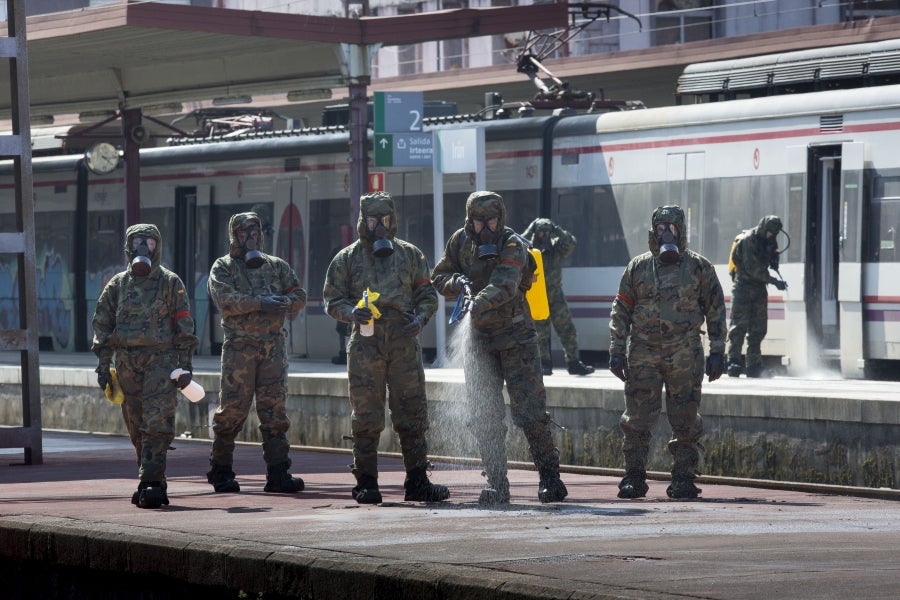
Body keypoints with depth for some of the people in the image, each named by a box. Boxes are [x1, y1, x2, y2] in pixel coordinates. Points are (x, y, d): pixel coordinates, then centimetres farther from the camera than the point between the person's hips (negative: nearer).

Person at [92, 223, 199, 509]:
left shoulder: (170, 283, 4)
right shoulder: (117, 285, 11)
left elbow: (183, 325, 3)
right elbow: (102, 324, 12)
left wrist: (185, 365, -4)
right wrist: (103, 365, 5)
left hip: (161, 360, -3)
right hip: (127, 364, 3)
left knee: (157, 424, -14)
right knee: (137, 429, 5)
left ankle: (151, 483, -19)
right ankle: (153, 483, 13)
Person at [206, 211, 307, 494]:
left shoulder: (277, 266, 17)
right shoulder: (223, 267, 6)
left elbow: (300, 296, 10)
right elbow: (224, 299, -11)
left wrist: (282, 302, -12)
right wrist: (259, 303, -18)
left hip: (274, 346, 3)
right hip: (239, 346, -3)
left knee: (274, 408, 0)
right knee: (232, 408, -3)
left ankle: (278, 473, 0)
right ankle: (220, 471, 7)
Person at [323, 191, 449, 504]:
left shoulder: (410, 255, 12)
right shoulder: (347, 259, 8)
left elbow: (427, 295, 14)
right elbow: (332, 299, 8)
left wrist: (420, 318, -6)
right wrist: (351, 312, -14)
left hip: (404, 343, 1)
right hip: (365, 345, -1)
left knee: (412, 413, 1)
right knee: (366, 416, -1)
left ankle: (417, 481, 7)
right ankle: (366, 483, 5)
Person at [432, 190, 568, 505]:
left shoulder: (513, 246, -14)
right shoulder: (460, 241, 3)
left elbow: (505, 284, -31)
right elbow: (439, 277, 10)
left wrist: (480, 303, -49)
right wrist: (457, 283, -13)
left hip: (516, 337, -4)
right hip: (478, 340, 4)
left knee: (530, 411, -5)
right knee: (485, 416, 1)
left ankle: (549, 476, 9)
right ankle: (496, 483, 7)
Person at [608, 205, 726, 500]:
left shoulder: (699, 268, 5)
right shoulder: (638, 268, 9)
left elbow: (716, 310, 7)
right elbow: (621, 311, 11)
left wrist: (717, 352, 1)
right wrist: (617, 351, 3)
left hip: (685, 357, -1)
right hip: (643, 354, 1)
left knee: (686, 421, 0)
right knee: (637, 420, -2)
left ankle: (684, 479, 6)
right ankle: (634, 478, 4)